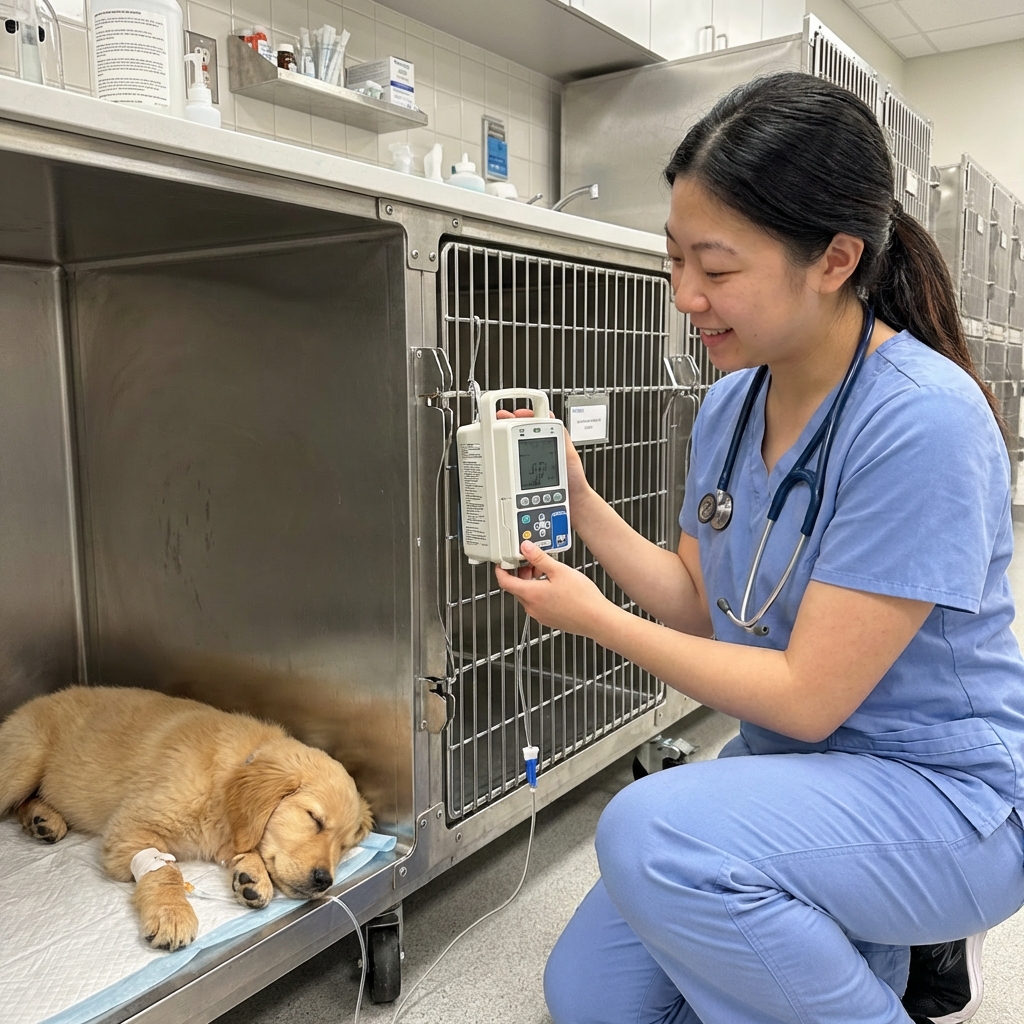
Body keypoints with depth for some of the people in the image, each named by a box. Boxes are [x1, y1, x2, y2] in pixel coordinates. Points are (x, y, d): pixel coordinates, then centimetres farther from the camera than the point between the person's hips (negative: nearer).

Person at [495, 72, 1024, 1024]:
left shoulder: (923, 421, -26)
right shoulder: (730, 404, -1)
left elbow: (807, 697, -24)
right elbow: (699, 605, 4)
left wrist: (595, 618, -18)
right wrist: (580, 506, -8)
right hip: (788, 764, 7)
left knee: (650, 832, -33)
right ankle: (863, 941, 21)